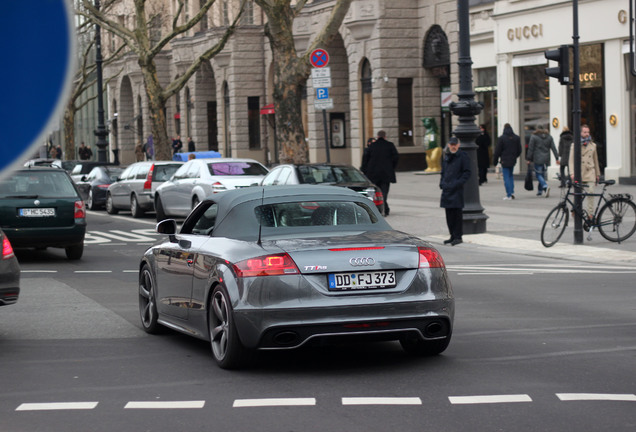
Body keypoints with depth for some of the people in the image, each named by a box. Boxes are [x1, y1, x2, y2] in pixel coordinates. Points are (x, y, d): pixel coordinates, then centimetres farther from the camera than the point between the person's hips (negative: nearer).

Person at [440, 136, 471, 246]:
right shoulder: (445, 156, 14)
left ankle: (458, 237, 0)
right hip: (447, 189, 6)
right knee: (449, 214, 9)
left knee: (457, 213, -5)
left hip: (457, 190, -6)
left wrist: (457, 183, -16)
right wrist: (442, 183, 9)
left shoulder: (463, 156, -5)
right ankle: (453, 236, 17)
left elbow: (467, 173, -7)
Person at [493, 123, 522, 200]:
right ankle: (512, 192, 9)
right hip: (513, 161, 5)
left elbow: (497, 151, -8)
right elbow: (519, 150, 10)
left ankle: (509, 195, -5)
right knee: (510, 175, 20)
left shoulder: (501, 138, -11)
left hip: (505, 161, -5)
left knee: (506, 177, -2)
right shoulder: (517, 138, 2)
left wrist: (495, 161, 1)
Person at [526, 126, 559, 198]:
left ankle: (545, 187, -27)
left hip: (538, 159, -5)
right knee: (542, 174, 15)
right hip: (546, 159, 5)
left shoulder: (534, 137, 0)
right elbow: (553, 148, 7)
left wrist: (529, 159, 1)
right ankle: (540, 191, 18)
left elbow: (531, 149, -3)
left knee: (538, 175, -4)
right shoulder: (549, 137, 11)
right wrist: (557, 158, 7)